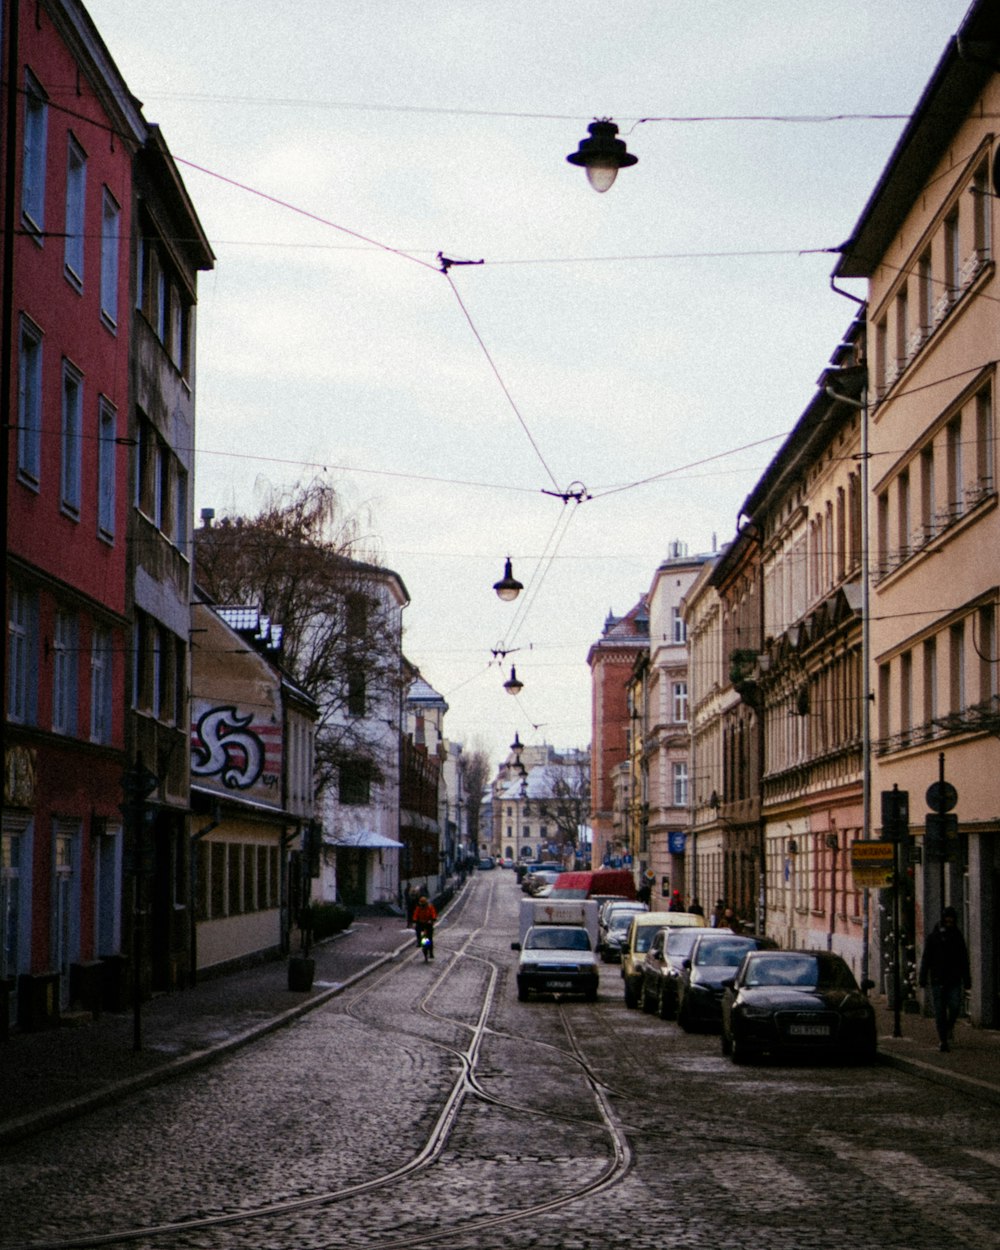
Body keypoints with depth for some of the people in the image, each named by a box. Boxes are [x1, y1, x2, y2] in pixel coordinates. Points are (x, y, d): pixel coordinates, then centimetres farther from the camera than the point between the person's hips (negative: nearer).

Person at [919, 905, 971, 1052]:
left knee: (955, 1006, -12)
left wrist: (967, 981, 9)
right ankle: (943, 1041, 1)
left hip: (954, 980, 1)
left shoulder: (958, 937, 7)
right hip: (937, 980, -1)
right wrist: (923, 979, -6)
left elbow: (964, 961, 13)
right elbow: (925, 959, 1)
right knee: (940, 1011, -3)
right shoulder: (933, 937, 1)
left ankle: (948, 1028, 16)